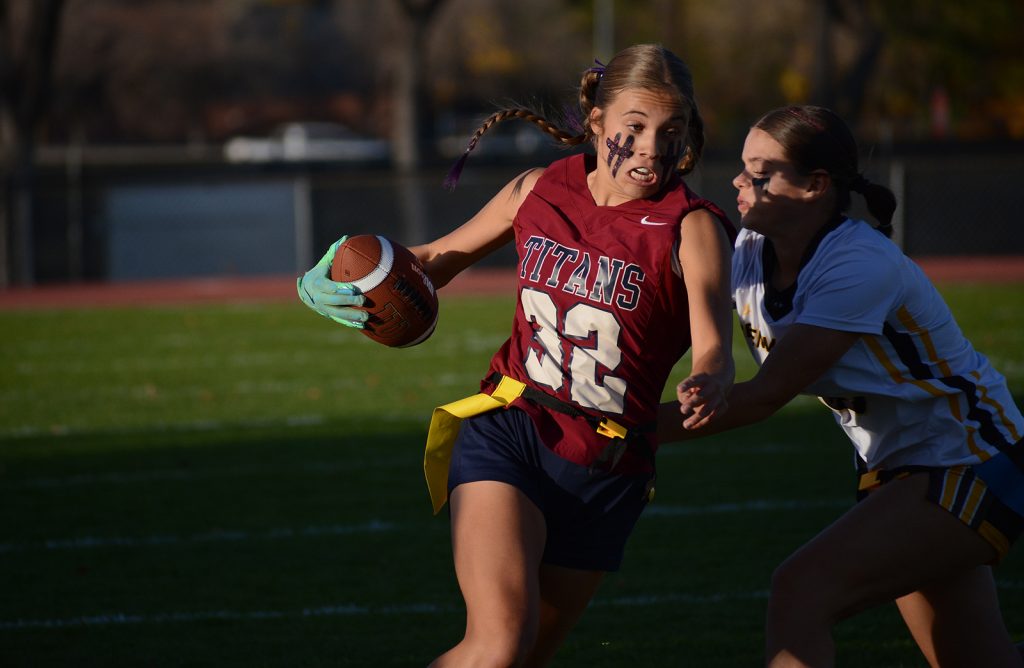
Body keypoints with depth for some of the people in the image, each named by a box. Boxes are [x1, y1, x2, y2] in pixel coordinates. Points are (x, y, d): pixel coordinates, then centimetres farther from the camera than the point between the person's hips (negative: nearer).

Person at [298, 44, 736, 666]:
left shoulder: (691, 228, -8)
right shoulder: (539, 191, 2)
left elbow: (713, 346, -23)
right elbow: (440, 256, 18)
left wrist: (708, 384, -48)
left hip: (607, 472, 0)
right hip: (507, 436, 0)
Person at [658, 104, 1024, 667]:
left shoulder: (861, 267, -26)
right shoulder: (748, 255, -2)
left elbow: (769, 393, -28)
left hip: (970, 467, -8)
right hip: (891, 469, 8)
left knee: (801, 592, -23)